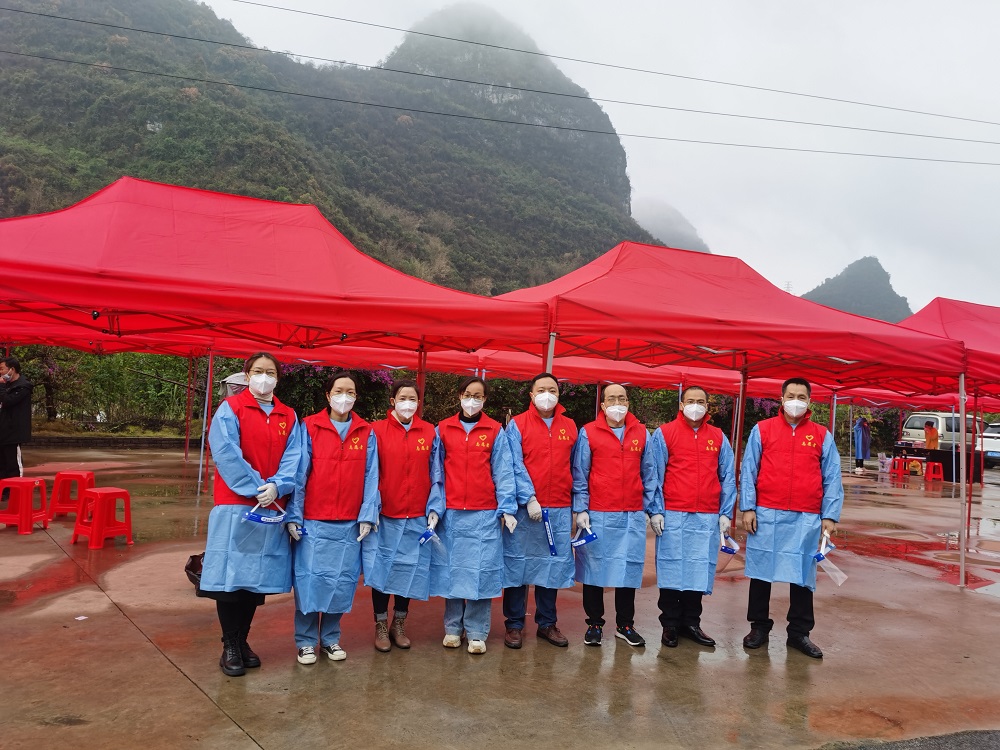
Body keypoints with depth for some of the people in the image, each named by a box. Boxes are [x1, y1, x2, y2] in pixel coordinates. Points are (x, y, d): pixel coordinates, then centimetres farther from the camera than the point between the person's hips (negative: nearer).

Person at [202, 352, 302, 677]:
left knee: (257, 577, 9)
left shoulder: (289, 417, 11)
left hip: (271, 509, 4)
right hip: (235, 506, -4)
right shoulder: (230, 408, -1)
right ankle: (230, 647, 13)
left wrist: (275, 486, -16)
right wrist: (255, 488, -16)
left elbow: (293, 458, 2)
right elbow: (226, 452, -12)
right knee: (231, 576, -1)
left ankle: (242, 640, 24)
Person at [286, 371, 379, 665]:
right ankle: (306, 641, 17)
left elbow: (370, 478, 4)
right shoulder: (309, 427, -1)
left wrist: (367, 516, -3)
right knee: (310, 579, 1)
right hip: (313, 521, -2)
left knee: (342, 581, 8)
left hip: (350, 523, 2)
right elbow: (299, 473, -4)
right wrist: (293, 515, -8)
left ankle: (331, 638, 25)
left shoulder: (367, 433, 6)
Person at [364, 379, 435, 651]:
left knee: (409, 569, 9)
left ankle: (399, 624, 26)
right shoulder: (378, 430, -2)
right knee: (381, 568, 5)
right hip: (384, 514, -2)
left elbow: (435, 473, 6)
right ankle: (381, 626, 21)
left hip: (417, 516, 2)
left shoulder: (430, 432, 4)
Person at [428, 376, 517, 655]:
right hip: (451, 513, 1)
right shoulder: (443, 429, 5)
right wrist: (435, 508, -3)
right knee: (452, 569, 8)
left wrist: (507, 508, -7)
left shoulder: (495, 431, 3)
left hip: (485, 514, -1)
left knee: (481, 570, 1)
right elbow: (436, 473, 6)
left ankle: (476, 632, 13)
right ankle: (452, 628, 22)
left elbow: (503, 473, 1)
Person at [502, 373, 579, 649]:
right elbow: (515, 467, -7)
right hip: (524, 507, -3)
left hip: (559, 509, 3)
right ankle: (514, 625, 17)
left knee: (554, 564, 10)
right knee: (518, 564, 4)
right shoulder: (517, 424, -1)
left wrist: (577, 506, 8)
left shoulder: (570, 427, 9)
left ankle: (547, 623, 24)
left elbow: (574, 469, 11)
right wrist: (529, 499, -15)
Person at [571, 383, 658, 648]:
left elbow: (649, 474, 11)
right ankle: (594, 624, 21)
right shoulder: (588, 433, 0)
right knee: (594, 568, 6)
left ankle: (625, 625, 23)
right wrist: (580, 509, -6)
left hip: (633, 516, 2)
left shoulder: (641, 433, 8)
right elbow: (579, 475, 0)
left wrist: (652, 507, 6)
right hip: (597, 515, -2)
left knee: (629, 569, 8)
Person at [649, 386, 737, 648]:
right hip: (673, 516, -2)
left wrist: (725, 513, 3)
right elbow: (655, 476, 0)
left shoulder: (719, 438, 11)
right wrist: (656, 510, -6)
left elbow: (728, 478, 11)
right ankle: (670, 624, 15)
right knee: (672, 569, 2)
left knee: (700, 570, 6)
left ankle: (691, 622, 20)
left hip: (707, 518, 3)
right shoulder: (664, 434, 3)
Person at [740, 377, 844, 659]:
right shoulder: (762, 430, 4)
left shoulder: (822, 436, 7)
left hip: (806, 519, 1)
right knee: (761, 571, 7)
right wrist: (747, 508, -4)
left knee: (802, 574, 7)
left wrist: (830, 515, -1)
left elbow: (832, 479, 6)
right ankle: (759, 626, 21)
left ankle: (799, 632, 20)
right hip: (766, 515, -1)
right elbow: (748, 472, 2)